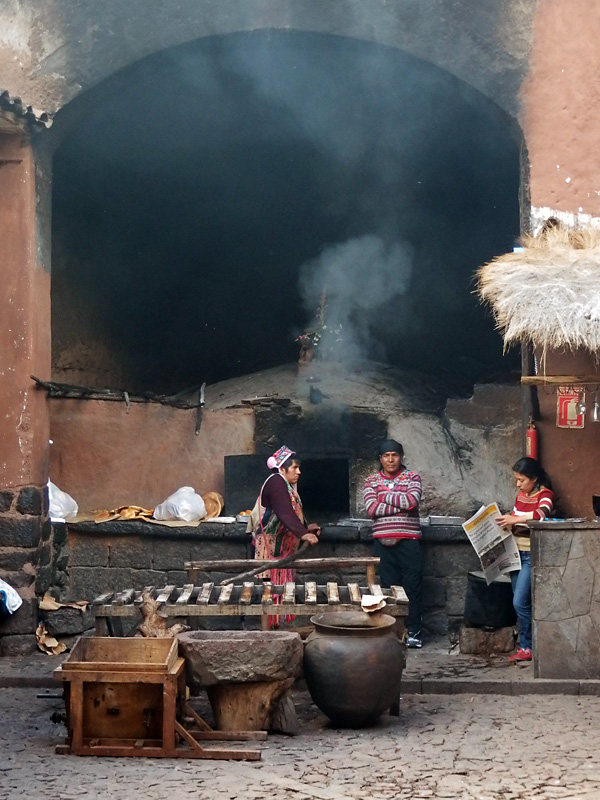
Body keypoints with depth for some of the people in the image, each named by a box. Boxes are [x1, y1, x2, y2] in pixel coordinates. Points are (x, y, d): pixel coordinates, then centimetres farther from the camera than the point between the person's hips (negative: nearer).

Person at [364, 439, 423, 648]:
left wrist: (385, 497, -5)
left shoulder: (412, 478, 6)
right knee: (388, 585, 3)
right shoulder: (372, 481, 10)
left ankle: (413, 632, 4)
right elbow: (371, 509, -6)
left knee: (412, 586, -2)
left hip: (408, 539, -1)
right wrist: (401, 503, -9)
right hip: (383, 540, 1)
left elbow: (412, 501, -13)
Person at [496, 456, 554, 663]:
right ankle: (526, 645, 13)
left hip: (532, 554, -8)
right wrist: (505, 521, 3)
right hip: (517, 552, 8)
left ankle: (527, 647, -1)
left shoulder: (545, 495, -9)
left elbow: (541, 514, -30)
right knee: (520, 603, 7)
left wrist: (515, 520, -34)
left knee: (520, 602, -11)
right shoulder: (520, 496, 13)